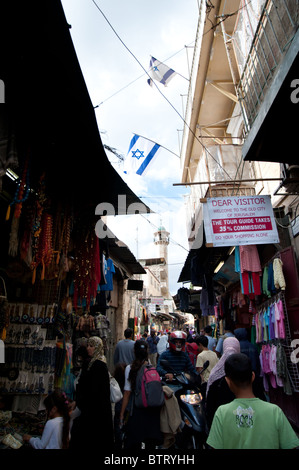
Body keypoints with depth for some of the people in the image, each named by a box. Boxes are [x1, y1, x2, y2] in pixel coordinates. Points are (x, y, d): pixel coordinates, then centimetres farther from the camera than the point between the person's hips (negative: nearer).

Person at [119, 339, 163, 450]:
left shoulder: (129, 368, -9)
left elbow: (127, 393, -8)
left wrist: (122, 413, 1)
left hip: (136, 408, -1)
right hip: (152, 410, 1)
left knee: (135, 443, 14)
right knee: (151, 443, 17)